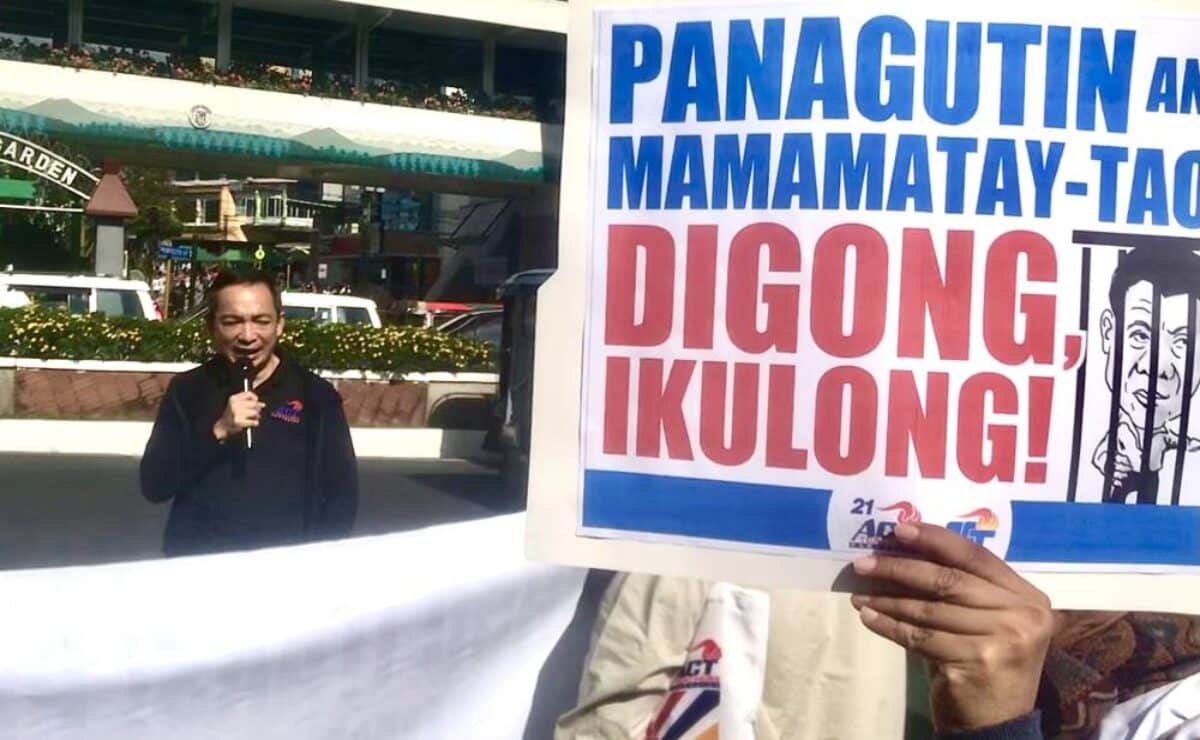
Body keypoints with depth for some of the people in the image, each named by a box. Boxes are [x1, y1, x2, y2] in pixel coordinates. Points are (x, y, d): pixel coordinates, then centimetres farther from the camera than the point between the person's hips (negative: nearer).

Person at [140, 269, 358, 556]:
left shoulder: (316, 396, -3)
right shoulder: (187, 390, 1)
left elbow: (342, 495, 0)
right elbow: (154, 485, -6)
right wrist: (217, 432, -18)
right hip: (196, 561, 1)